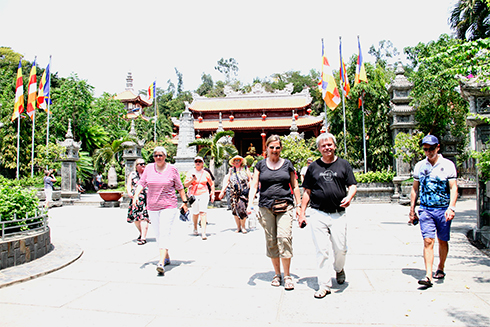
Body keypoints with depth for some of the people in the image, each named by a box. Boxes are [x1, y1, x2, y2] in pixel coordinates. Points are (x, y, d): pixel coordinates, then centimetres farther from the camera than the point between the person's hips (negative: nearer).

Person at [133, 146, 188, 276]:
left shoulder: (172, 169, -2)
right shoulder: (149, 168, 5)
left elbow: (179, 187, 5)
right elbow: (141, 183, 3)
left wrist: (185, 201, 5)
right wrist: (136, 196, -13)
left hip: (168, 206, -4)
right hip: (152, 207, 4)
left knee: (165, 233, -14)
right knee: (158, 234, 11)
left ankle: (161, 263, -19)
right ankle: (167, 257, 29)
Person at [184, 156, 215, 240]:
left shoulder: (205, 173, 6)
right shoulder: (190, 172, 4)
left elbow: (212, 184, 17)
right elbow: (185, 184, 1)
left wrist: (212, 195, 12)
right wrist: (192, 180, -17)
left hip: (204, 194, -1)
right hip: (193, 195, 1)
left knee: (202, 212, -13)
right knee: (195, 213, 7)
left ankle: (203, 233, -16)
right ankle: (195, 228, 36)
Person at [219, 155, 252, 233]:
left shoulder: (245, 168, 8)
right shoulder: (231, 170, 14)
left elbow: (250, 179, 9)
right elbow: (227, 181, 15)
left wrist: (249, 186, -5)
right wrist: (222, 191, 10)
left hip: (243, 192, -3)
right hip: (234, 193, 3)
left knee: (242, 209, -11)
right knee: (234, 209, 1)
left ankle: (243, 227, 6)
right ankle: (238, 227, 13)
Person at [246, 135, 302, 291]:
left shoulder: (287, 164, 10)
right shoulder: (260, 165, 9)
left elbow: (294, 186, 14)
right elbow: (254, 185, 5)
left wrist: (299, 206, 8)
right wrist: (250, 203, -10)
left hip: (285, 206, -1)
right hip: (266, 207, 1)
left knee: (284, 238, -13)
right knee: (271, 241, 5)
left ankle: (287, 275, 0)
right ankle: (277, 273, 21)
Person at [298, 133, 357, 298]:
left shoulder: (344, 164, 8)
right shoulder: (313, 167, 9)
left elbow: (352, 186, 6)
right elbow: (307, 191, 11)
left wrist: (349, 197, -17)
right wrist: (302, 213, 5)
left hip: (339, 214, 0)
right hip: (318, 214, 0)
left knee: (340, 249, 3)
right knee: (322, 250, 0)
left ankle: (339, 269, 37)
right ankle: (324, 285, 9)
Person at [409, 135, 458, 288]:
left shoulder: (448, 165, 0)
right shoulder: (419, 166, 7)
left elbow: (453, 188, -3)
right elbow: (414, 189, 14)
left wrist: (451, 208, -17)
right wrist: (412, 211, 12)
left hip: (443, 209, -1)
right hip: (425, 210, 1)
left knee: (443, 241, 11)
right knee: (428, 241, -9)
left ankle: (440, 269, 32)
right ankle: (428, 276, -11)